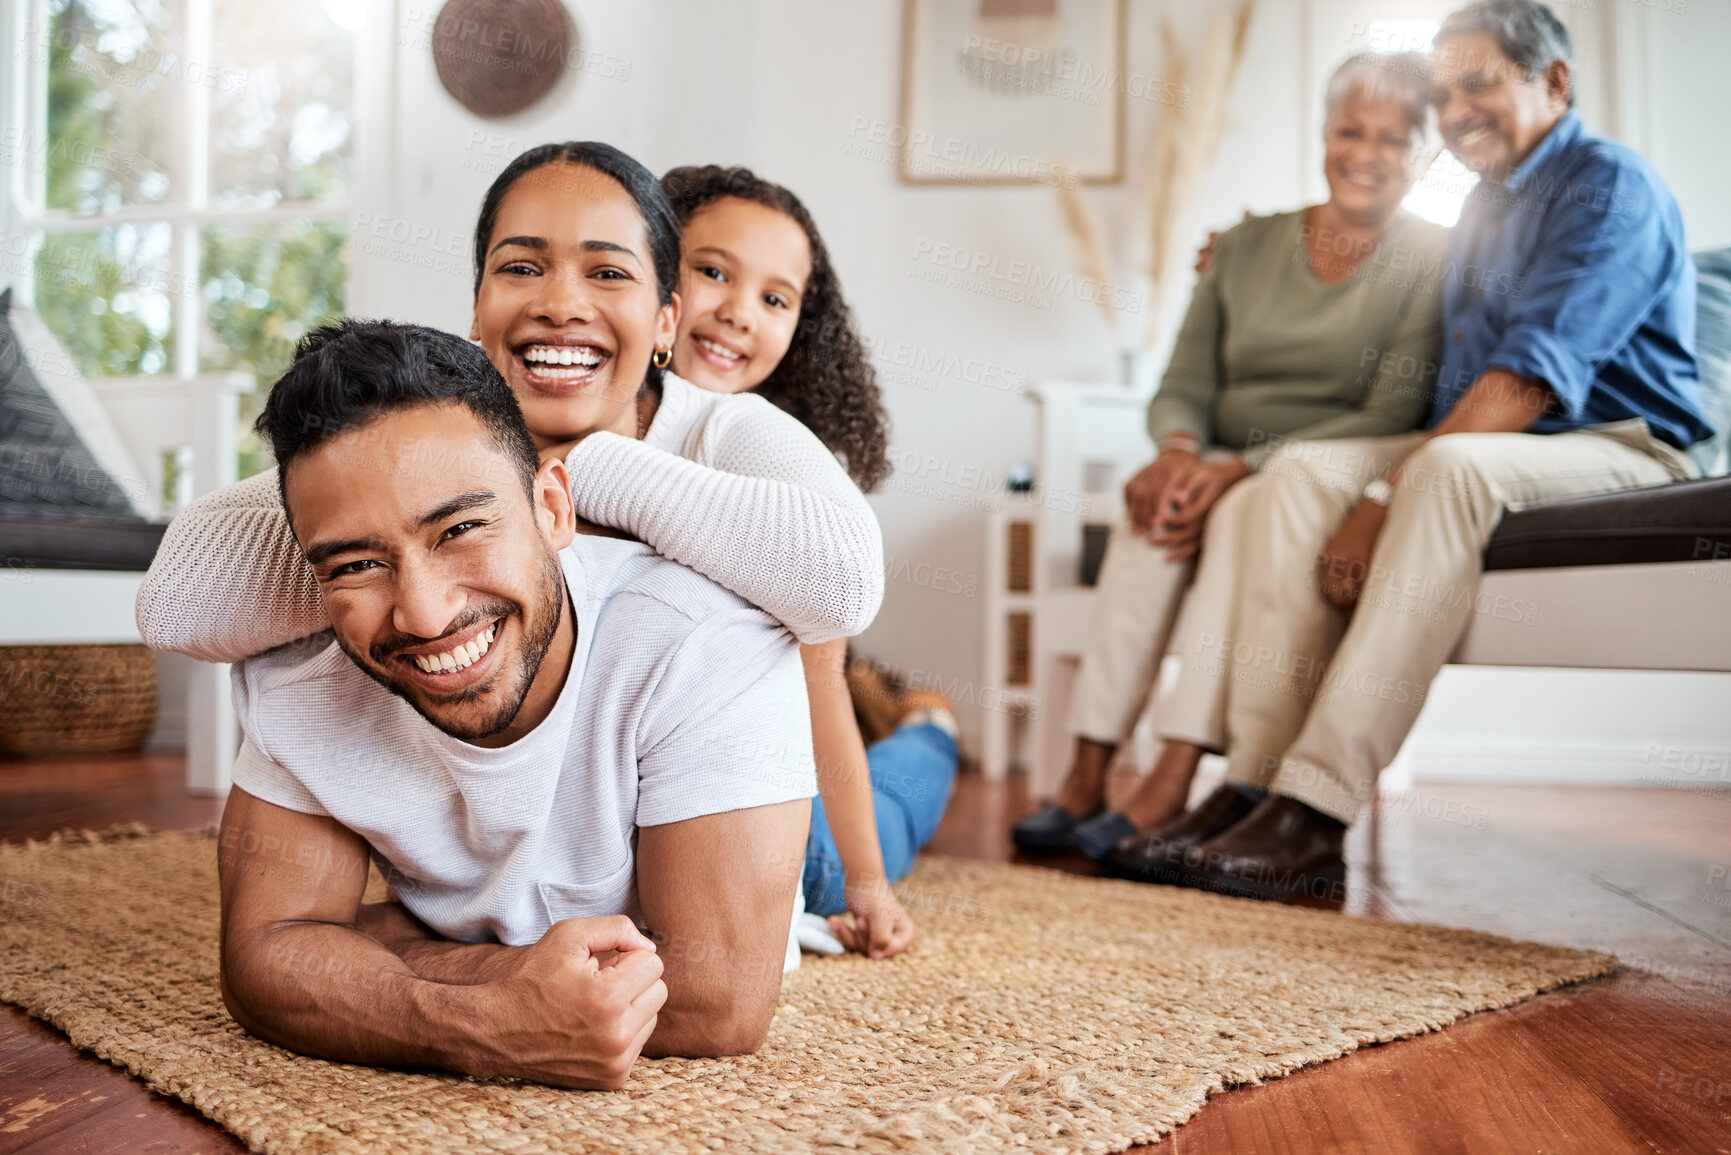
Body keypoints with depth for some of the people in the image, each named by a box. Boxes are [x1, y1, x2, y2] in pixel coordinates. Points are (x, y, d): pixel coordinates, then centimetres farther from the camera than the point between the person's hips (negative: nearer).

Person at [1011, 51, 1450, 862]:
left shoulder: (1433, 263, 0)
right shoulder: (1248, 247, 13)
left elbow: (1391, 417, -12)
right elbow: (1182, 387, 9)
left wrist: (1243, 467, -23)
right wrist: (1180, 450, -16)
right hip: (1227, 470, 4)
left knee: (1246, 511, -35)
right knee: (1151, 504, -29)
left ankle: (1173, 782, -38)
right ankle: (1087, 775, -31)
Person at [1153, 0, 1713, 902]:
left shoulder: (1611, 185, -6)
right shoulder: (1485, 207, 23)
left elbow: (1529, 379, -20)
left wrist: (1387, 499, -26)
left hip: (1621, 453, -7)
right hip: (1475, 451, 8)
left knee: (1454, 467, -38)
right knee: (1303, 471, -17)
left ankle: (1317, 807, -39)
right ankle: (1256, 781, -28)